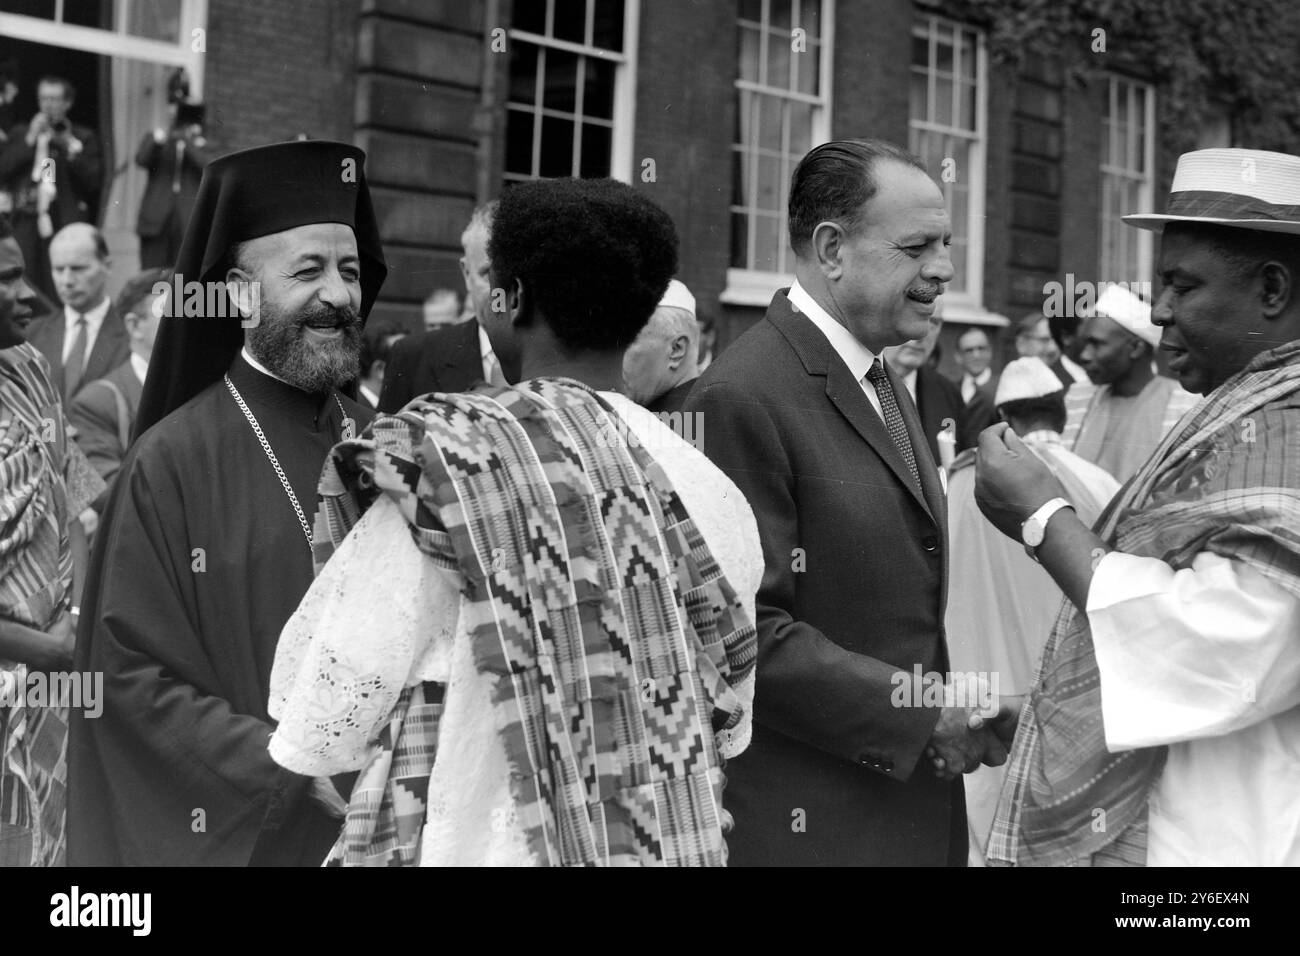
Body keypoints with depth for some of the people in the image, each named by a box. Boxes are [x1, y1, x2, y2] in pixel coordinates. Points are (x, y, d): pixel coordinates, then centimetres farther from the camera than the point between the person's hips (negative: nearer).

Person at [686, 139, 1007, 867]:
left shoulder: (887, 383, 14)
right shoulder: (743, 397, -17)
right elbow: (748, 633, -21)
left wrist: (949, 705, 3)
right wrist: (922, 711, -17)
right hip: (808, 823, -8)